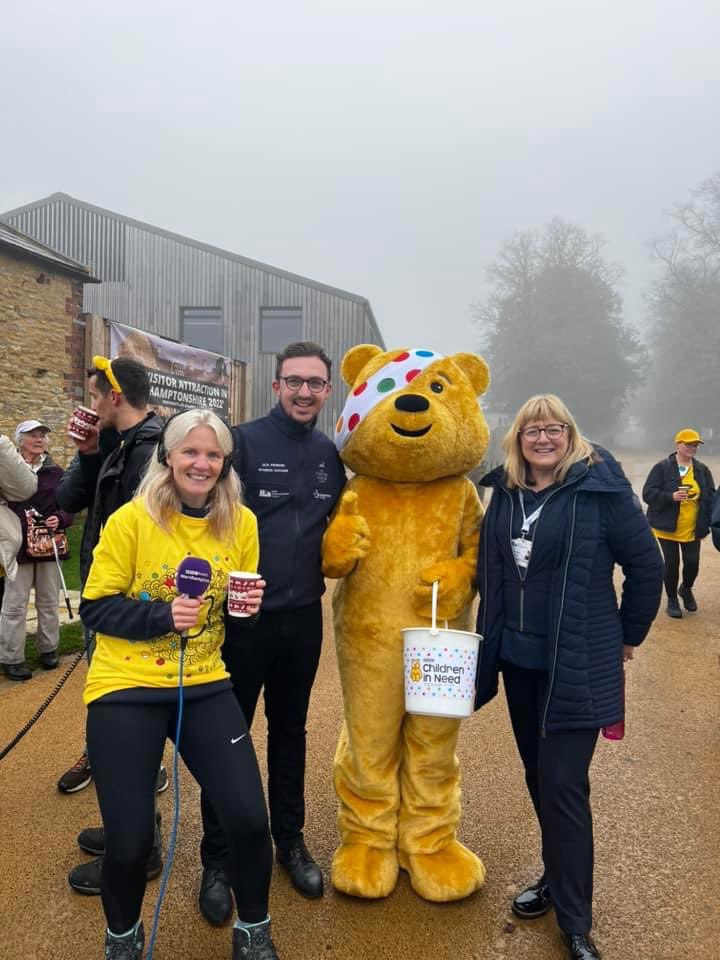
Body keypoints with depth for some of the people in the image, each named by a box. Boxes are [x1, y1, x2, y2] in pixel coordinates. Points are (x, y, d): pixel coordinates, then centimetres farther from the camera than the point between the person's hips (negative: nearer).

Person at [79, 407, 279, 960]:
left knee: (249, 818, -5)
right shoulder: (131, 520, -11)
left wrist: (248, 604, -12)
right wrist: (163, 615, -23)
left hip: (205, 685, 3)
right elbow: (94, 608, -8)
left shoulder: (241, 522, -1)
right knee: (129, 840, -1)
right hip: (126, 688, -2)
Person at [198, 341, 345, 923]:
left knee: (290, 732, 18)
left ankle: (290, 841, 36)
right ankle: (218, 860, 26)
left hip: (303, 618, 4)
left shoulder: (330, 453, 5)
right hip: (243, 617, -4)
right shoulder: (243, 442, -10)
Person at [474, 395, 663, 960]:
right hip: (517, 659, 5)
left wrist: (628, 637, 1)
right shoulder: (505, 491, 4)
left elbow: (646, 566, -7)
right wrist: (494, 638, 12)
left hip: (576, 666, -5)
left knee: (564, 785, -1)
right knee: (538, 776, 17)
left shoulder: (600, 487, -12)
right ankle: (558, 877, 39)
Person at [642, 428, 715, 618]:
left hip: (692, 530, 3)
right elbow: (648, 493, -11)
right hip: (668, 528, -3)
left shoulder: (702, 470, 5)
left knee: (692, 563, 2)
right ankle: (672, 599, 23)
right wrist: (671, 497, -26)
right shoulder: (662, 467, -8)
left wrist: (705, 524, 0)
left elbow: (710, 498, 8)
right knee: (672, 564, 2)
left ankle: (686, 589, 34)